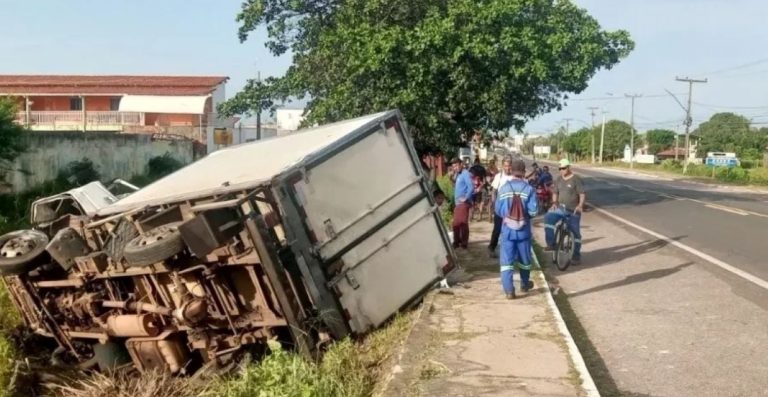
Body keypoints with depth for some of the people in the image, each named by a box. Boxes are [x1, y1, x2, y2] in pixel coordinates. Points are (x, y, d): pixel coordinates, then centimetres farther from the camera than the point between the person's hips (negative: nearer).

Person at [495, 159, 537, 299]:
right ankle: (525, 284, 36)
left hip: (507, 229, 0)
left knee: (507, 260, 1)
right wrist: (525, 214, 9)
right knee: (524, 258, 19)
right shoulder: (529, 189, -10)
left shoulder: (503, 188, -5)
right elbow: (533, 211, -12)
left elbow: (498, 210, 1)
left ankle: (509, 290, -7)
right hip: (523, 229, 0)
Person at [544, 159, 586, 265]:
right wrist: (554, 202, -2)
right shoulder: (559, 180, 10)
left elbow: (582, 194, -12)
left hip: (573, 211, -4)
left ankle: (576, 255, 15)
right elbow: (555, 192, 17)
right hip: (561, 208, 4)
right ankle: (551, 244, -16)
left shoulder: (576, 179, -8)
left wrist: (580, 205, -27)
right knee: (548, 217, -23)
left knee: (575, 232, 0)